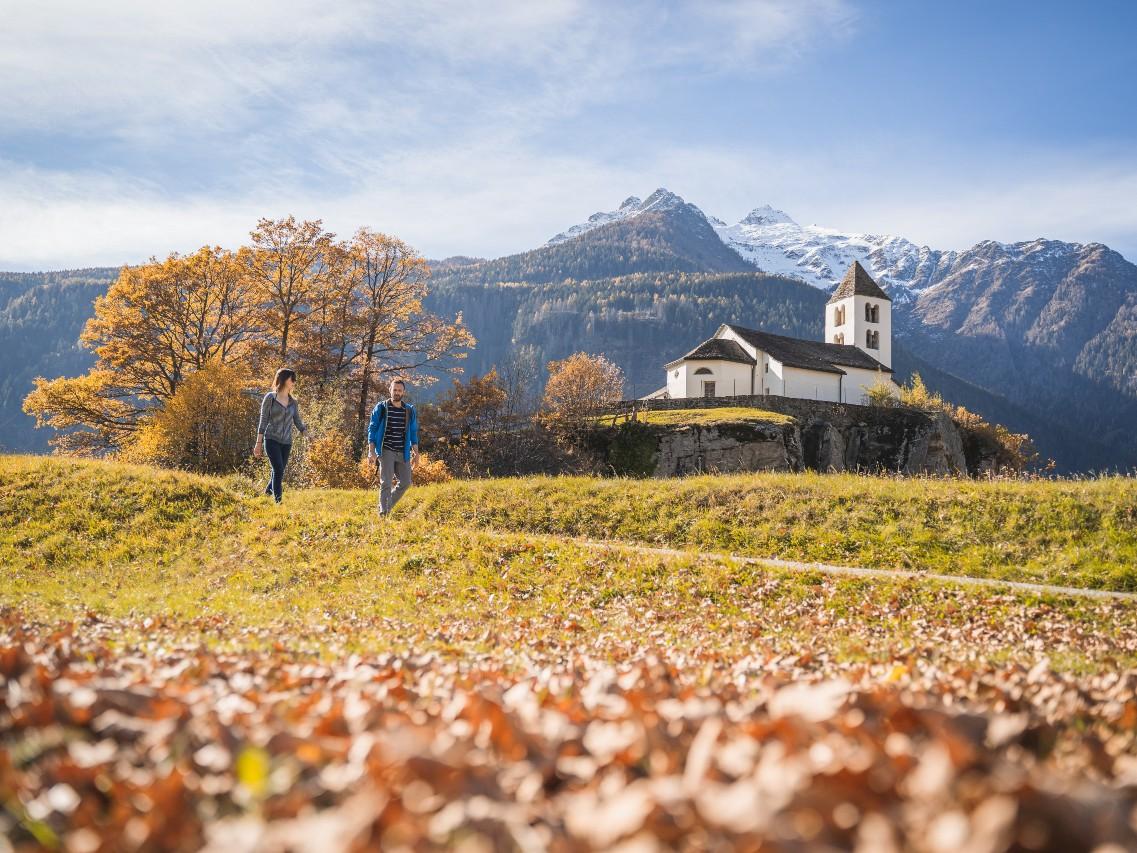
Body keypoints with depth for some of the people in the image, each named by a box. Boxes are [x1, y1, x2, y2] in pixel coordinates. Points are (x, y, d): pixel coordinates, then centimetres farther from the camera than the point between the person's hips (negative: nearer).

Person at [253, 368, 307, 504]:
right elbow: (263, 421, -2)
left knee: (278, 472, 7)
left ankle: (266, 494, 28)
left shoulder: (293, 402, 11)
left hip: (286, 442, 5)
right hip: (272, 440, -5)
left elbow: (297, 421, 12)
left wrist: (305, 432, -7)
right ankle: (277, 501, -16)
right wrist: (259, 443, -5)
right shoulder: (270, 398, -2)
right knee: (279, 470, -18)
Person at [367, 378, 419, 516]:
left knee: (406, 483, 2)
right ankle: (383, 513, -5)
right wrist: (371, 451, -9)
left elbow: (413, 432, 16)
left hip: (403, 453, 4)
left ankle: (388, 507, 20)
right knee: (386, 483, -9)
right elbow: (372, 429, 0)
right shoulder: (381, 408, 0)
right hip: (386, 452, -4)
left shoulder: (409, 410, 10)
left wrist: (415, 452, 8)